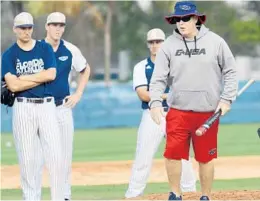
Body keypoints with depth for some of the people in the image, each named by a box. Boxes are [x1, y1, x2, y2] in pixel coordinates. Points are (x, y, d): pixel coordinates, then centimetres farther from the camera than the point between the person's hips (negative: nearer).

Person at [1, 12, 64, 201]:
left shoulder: (45, 49, 8)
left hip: (47, 106, 1)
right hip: (23, 107, -1)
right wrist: (41, 78, -7)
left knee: (56, 156, -5)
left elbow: (51, 74, -7)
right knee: (27, 158, 0)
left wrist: (23, 78, -7)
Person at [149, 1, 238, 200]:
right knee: (173, 153, -7)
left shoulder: (215, 42, -2)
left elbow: (230, 72, 4)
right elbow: (159, 78, 0)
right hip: (178, 111, 1)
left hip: (208, 112, -1)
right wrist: (155, 102, -14)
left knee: (206, 157, 5)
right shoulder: (169, 45, 1)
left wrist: (226, 99, -5)